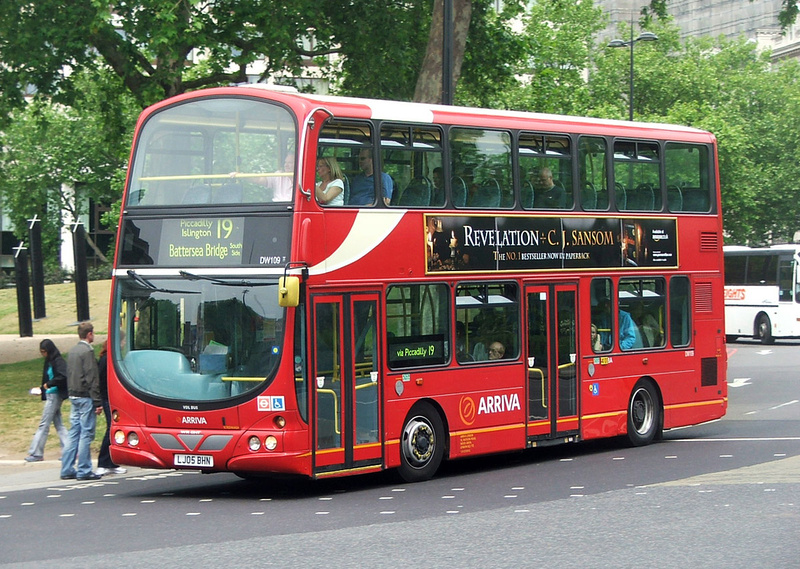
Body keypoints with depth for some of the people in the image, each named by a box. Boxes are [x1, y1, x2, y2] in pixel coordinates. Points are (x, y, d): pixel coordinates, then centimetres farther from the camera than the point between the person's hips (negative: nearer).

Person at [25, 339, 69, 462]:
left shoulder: (58, 361, -15)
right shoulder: (49, 362, 13)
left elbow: (63, 377, -26)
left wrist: (49, 384, -19)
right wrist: (42, 389, 6)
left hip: (54, 395, -10)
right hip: (50, 395, 10)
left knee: (44, 424, -5)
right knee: (58, 424, 10)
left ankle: (36, 453, -1)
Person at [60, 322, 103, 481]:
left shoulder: (72, 352, 13)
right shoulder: (87, 351, -13)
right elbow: (92, 378, -16)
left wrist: (71, 393, 19)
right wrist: (97, 402, -15)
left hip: (73, 396, 8)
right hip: (85, 397, -8)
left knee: (73, 433, 10)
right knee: (86, 434, -4)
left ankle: (67, 469, 11)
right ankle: (84, 471, -3)